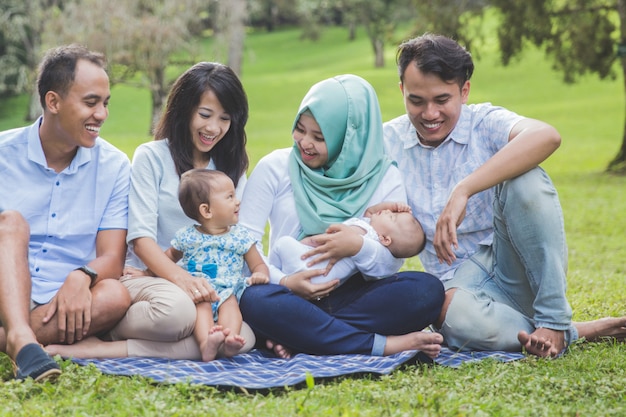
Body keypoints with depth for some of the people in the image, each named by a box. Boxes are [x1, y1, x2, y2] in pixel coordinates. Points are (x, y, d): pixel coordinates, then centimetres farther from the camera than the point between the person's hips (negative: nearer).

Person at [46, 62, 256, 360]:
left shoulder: (232, 168, 16)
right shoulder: (151, 157, 3)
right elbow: (141, 236, -9)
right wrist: (180, 278, -26)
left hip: (207, 288, 5)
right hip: (144, 278, -5)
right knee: (176, 308, -42)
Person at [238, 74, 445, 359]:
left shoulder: (383, 178, 2)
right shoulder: (275, 168, 0)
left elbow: (392, 262, -4)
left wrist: (358, 248, -26)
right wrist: (284, 282, -22)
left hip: (352, 296, 2)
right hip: (292, 296, -1)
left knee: (427, 290, -25)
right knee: (256, 301, -36)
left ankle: (296, 336, -25)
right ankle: (384, 345, -29)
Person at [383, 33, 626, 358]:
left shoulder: (485, 123, -6)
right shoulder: (389, 141, 5)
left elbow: (546, 136, -29)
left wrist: (463, 190, -38)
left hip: (514, 268, -1)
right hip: (462, 283, 1)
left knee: (525, 180, -29)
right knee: (454, 312, -38)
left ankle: (554, 321, -24)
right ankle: (580, 332, -17)